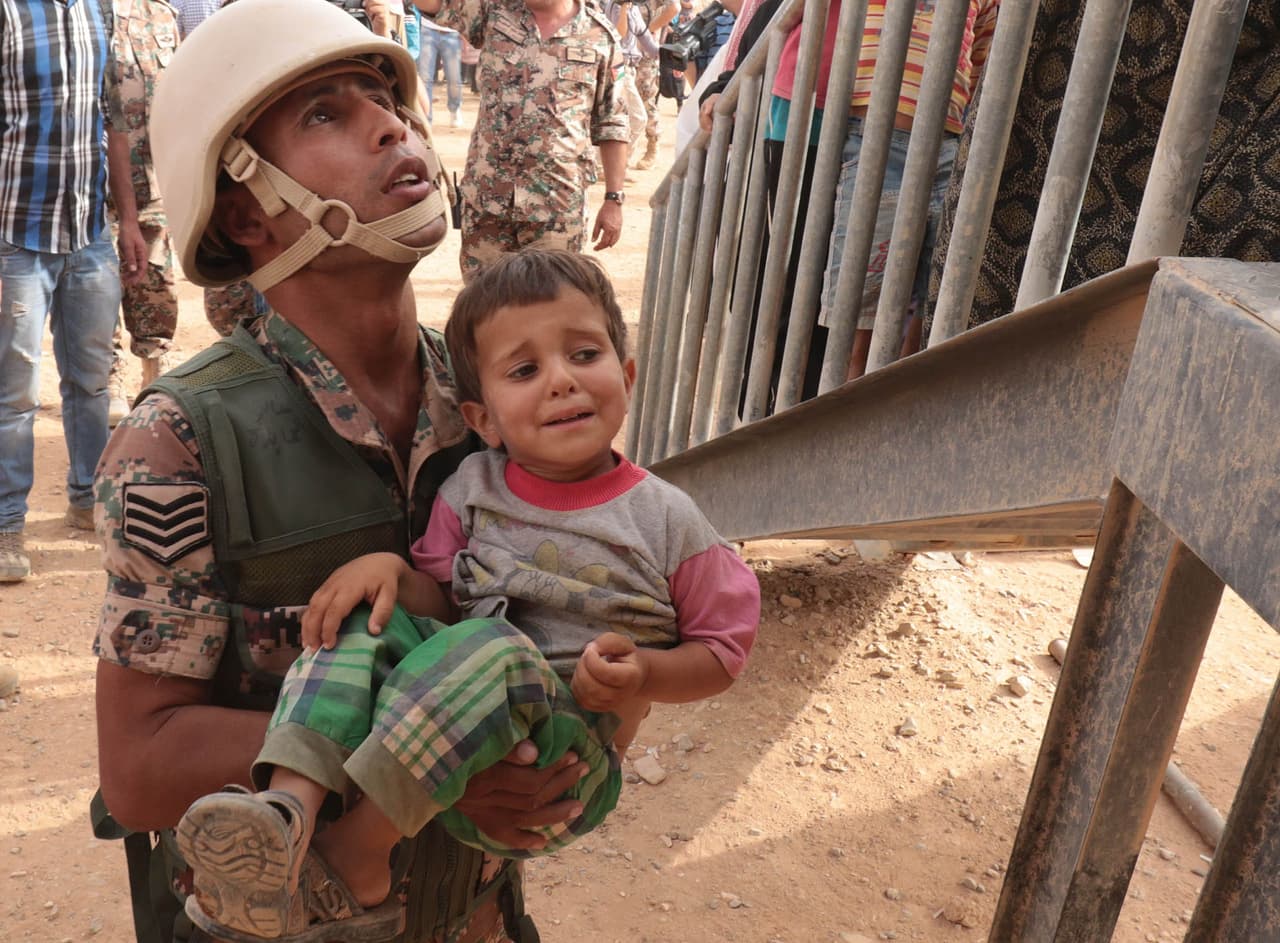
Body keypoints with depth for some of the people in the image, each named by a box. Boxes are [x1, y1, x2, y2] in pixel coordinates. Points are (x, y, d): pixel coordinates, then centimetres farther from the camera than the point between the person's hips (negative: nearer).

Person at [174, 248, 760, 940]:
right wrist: (390, 568, -14)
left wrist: (645, 673, -16)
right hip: (445, 737, 4)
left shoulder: (665, 520, -4)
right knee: (366, 621, -18)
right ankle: (288, 807, -36)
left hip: (564, 760, -4)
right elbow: (441, 599, 8)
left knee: (486, 648, -33)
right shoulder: (470, 491, 6)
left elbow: (722, 651, 3)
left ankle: (360, 848, -26)